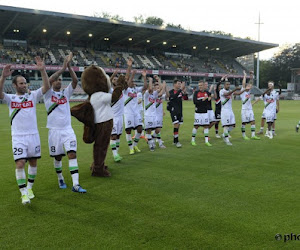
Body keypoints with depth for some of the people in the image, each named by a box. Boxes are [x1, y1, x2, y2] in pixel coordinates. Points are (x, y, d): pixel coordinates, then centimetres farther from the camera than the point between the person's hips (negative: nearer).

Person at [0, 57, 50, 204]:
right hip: (18, 137, -2)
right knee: (20, 163, -9)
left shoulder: (32, 95, 4)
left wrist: (43, 71, -23)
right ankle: (23, 193, -1)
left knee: (33, 162, 9)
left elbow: (46, 87, -9)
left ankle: (29, 188, 27)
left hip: (33, 135, 2)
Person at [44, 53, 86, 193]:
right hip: (54, 130, -1)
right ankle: (60, 179, 32)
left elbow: (75, 81, -6)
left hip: (68, 129, 2)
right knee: (57, 157, 9)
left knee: (72, 154, -10)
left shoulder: (66, 92, 9)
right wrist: (63, 68, -23)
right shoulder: (48, 94, 1)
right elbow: (48, 81, -19)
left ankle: (76, 185, -13)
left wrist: (69, 66, -15)